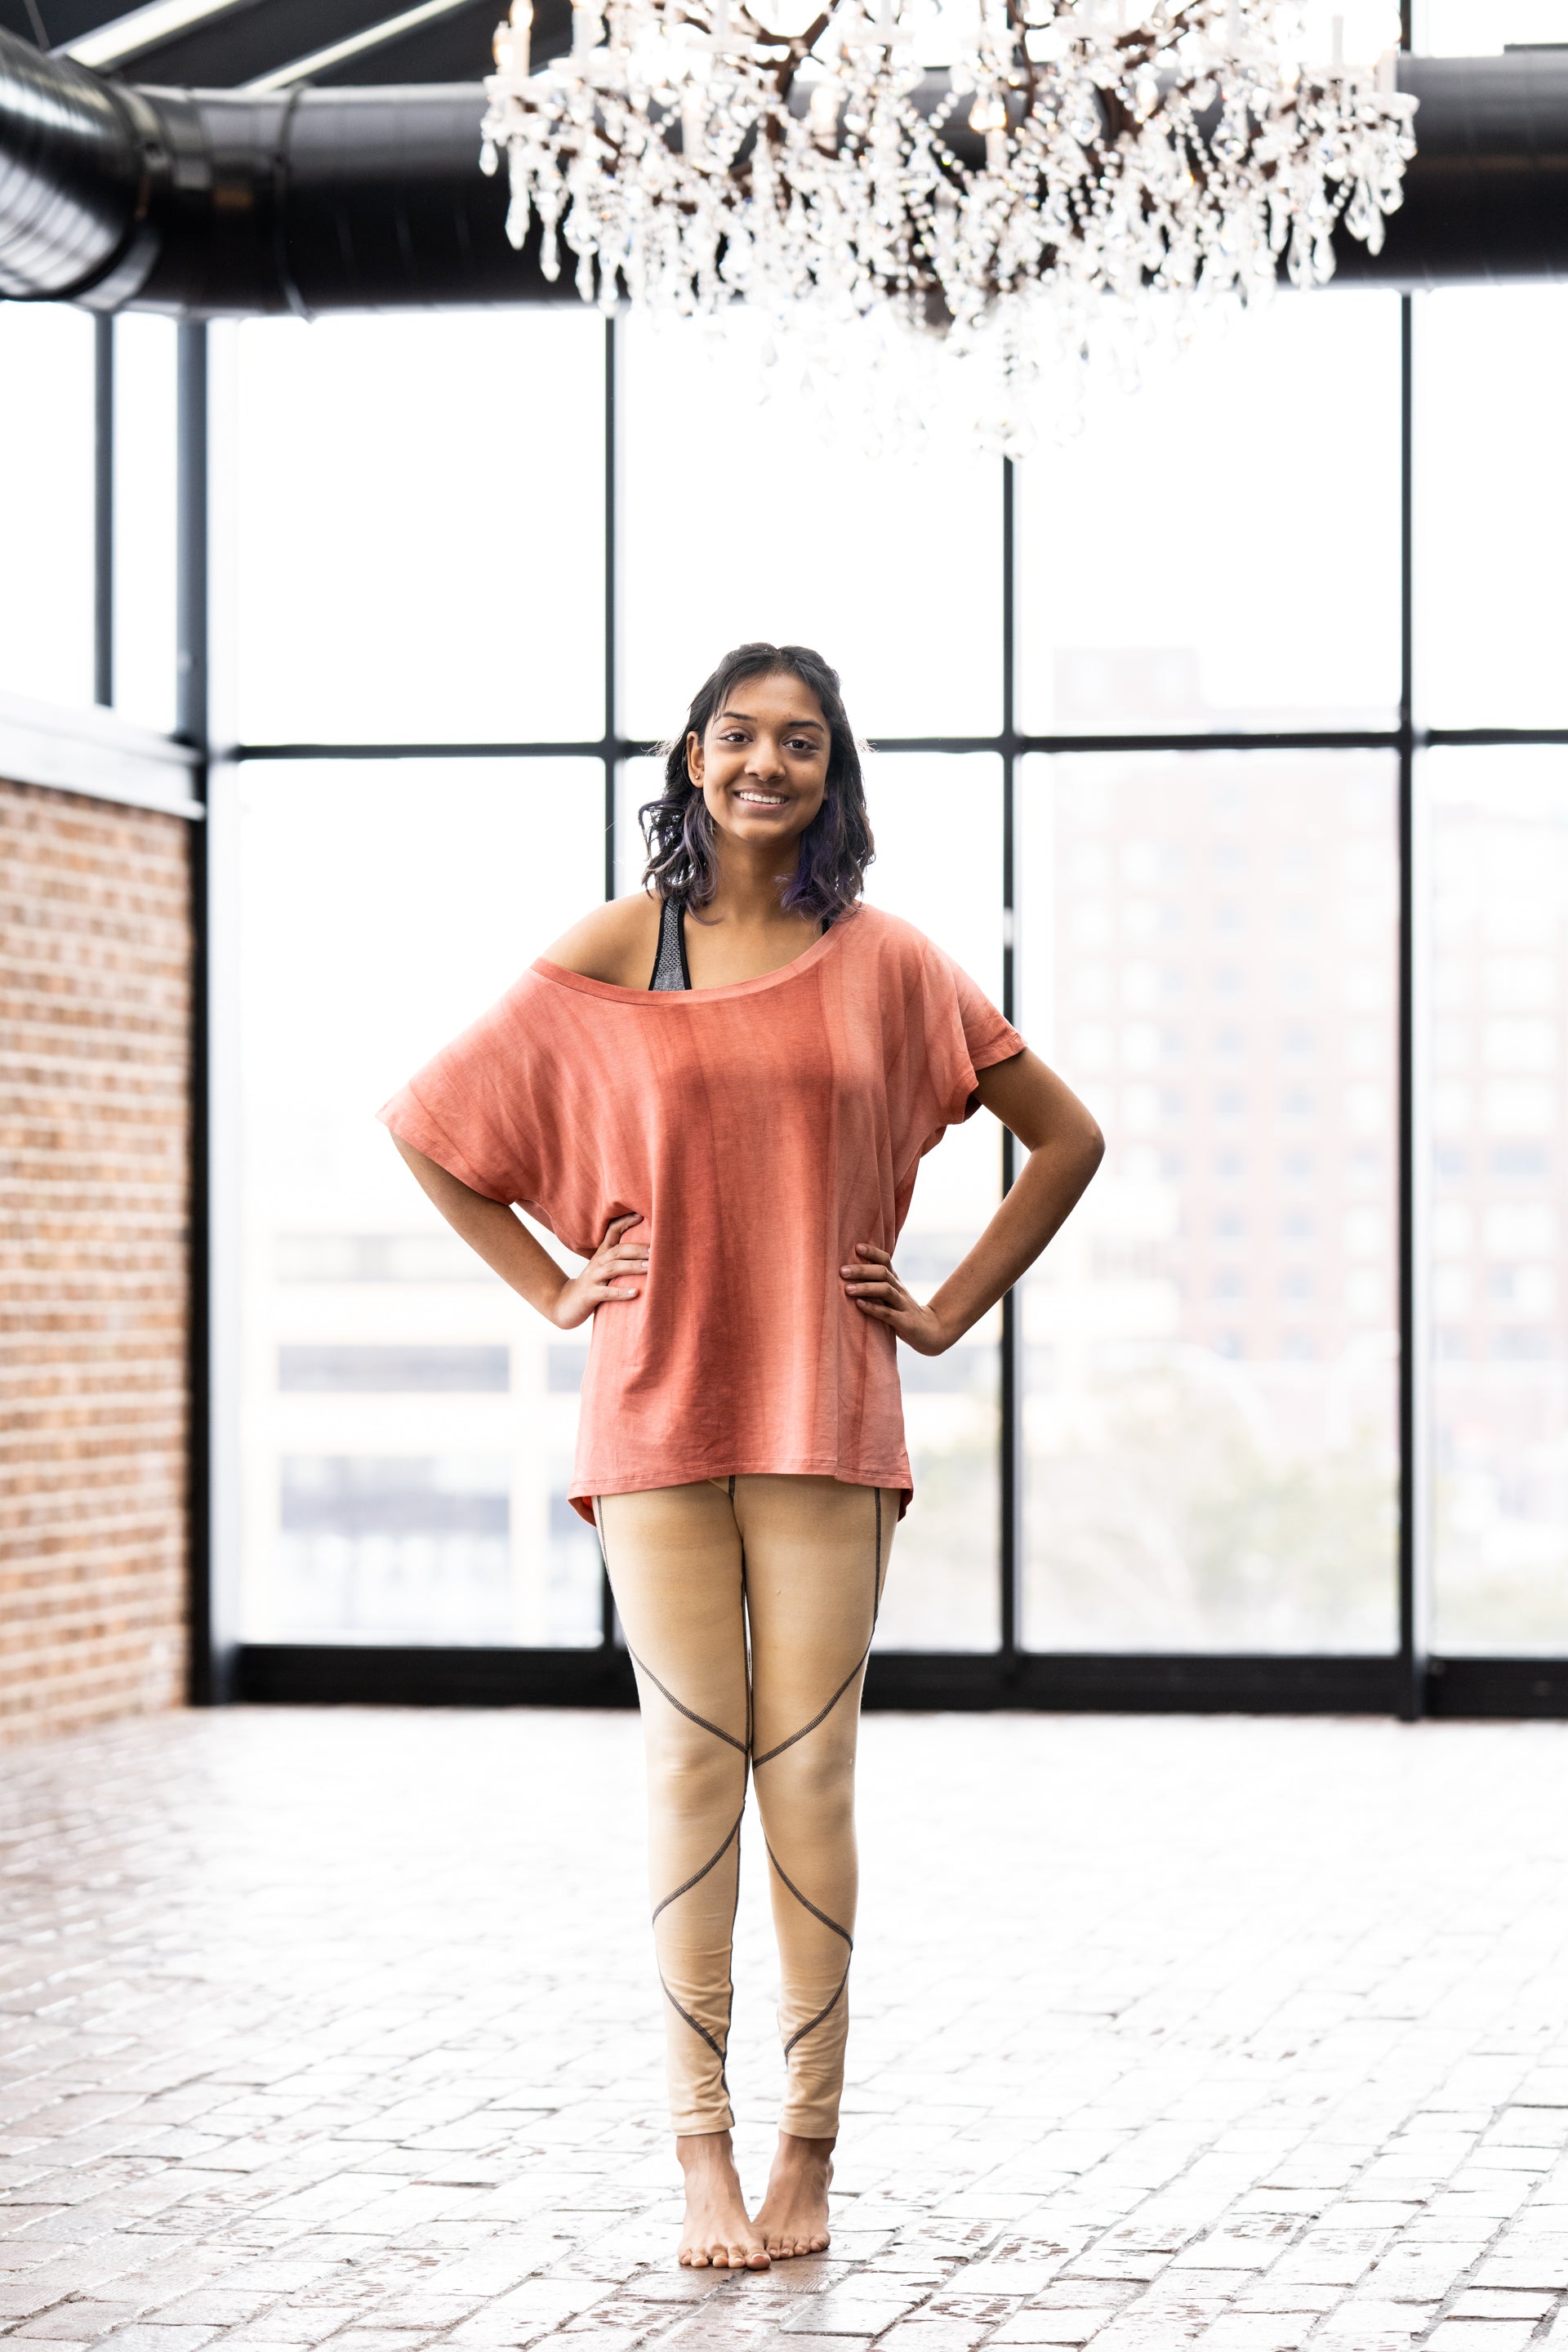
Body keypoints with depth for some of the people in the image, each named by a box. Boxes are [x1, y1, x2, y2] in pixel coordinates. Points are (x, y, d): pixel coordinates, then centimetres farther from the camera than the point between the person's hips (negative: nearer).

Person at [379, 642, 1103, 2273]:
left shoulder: (882, 962, 5)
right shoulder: (611, 955, 4)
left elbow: (1065, 1136, 13)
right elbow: (426, 1122, 12)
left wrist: (948, 1312, 7)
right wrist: (553, 1289, 6)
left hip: (824, 1408, 0)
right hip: (660, 1408, 0)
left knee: (809, 1773, -1)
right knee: (692, 1767, -2)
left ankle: (809, 2148, 7)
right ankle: (701, 2150, 3)